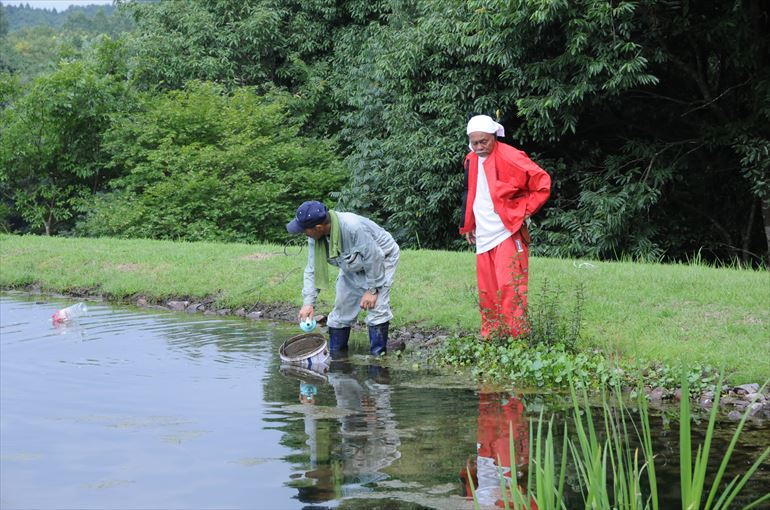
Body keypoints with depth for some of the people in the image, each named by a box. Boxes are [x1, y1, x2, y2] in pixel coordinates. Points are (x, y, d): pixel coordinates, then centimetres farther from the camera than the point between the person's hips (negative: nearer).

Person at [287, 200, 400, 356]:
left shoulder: (354, 228, -43)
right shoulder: (315, 237, -20)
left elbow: (374, 258, -32)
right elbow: (312, 269, -14)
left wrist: (372, 290, -22)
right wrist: (308, 302, -24)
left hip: (382, 259, -7)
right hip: (353, 267, 7)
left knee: (377, 307, -18)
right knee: (341, 307, 5)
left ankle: (378, 355, -8)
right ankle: (335, 354, 16)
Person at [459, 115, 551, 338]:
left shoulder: (510, 158, -13)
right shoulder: (471, 160, 10)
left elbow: (542, 182, -12)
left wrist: (526, 211, -10)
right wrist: (468, 226, 21)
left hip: (507, 233, -7)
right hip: (483, 236, 7)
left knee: (509, 287, -13)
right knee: (487, 291, 9)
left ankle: (517, 338, -9)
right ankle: (489, 337, 17)